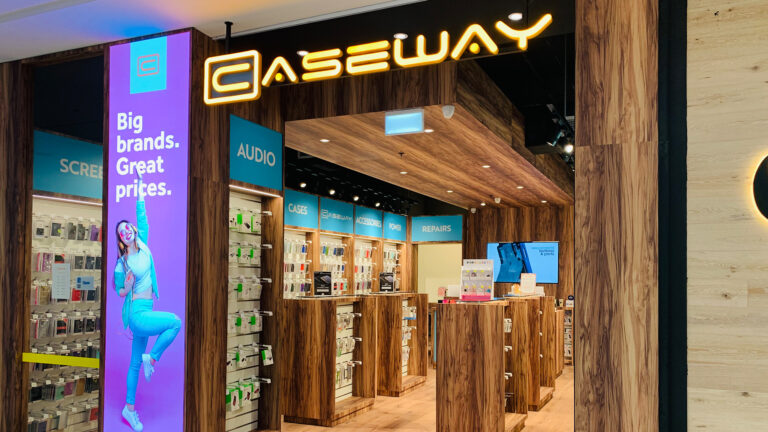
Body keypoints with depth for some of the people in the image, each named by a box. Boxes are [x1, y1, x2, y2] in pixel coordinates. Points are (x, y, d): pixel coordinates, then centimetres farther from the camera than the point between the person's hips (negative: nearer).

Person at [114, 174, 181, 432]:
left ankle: (130, 409, 22)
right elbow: (120, 292, 3)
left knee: (135, 364, 12)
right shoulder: (122, 263, -7)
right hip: (136, 314, -6)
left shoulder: (143, 246, 4)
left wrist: (140, 194, 6)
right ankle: (152, 358, -6)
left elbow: (142, 219, 6)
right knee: (175, 321, -25)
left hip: (144, 312, 6)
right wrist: (128, 285, -17)